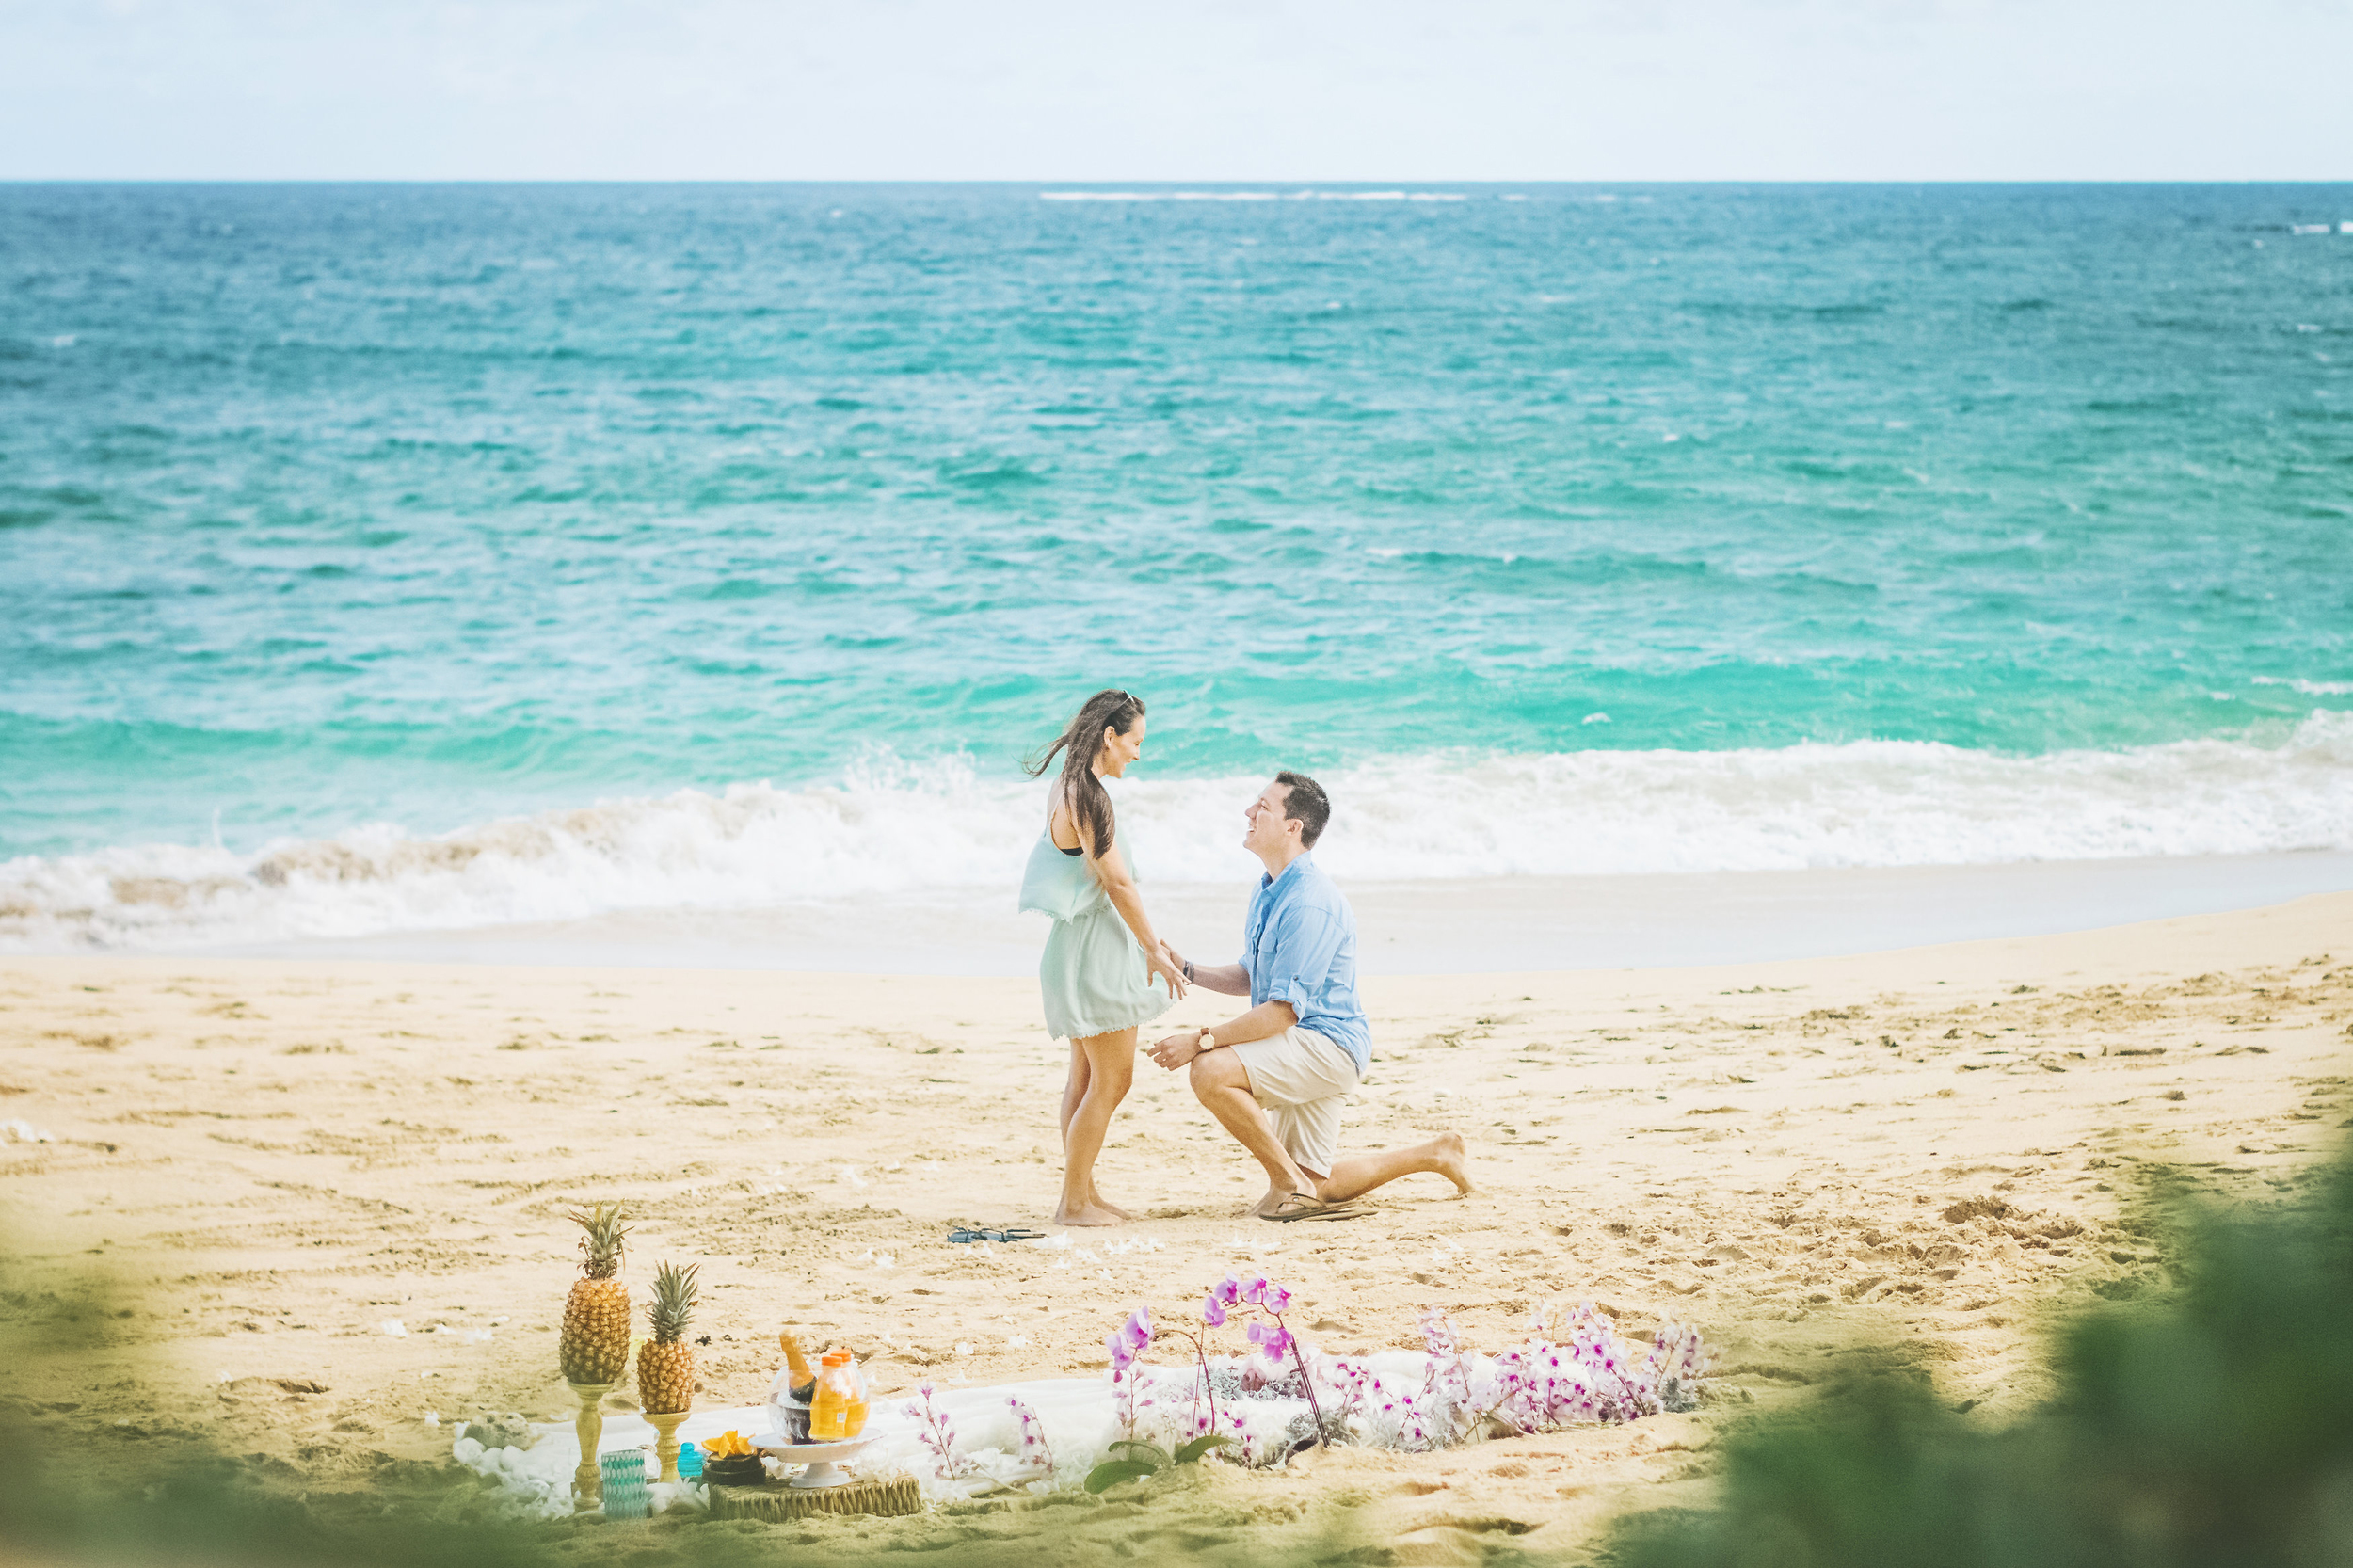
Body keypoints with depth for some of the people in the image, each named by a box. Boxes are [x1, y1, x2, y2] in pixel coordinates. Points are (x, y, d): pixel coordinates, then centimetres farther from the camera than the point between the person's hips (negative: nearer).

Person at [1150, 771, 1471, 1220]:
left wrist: (1202, 1041, -25)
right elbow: (1249, 979, 20)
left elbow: (1283, 1011, -25)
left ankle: (1288, 1182, -16)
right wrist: (1186, 970, 6)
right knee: (1314, 1189, 16)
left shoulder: (1311, 904, -22)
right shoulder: (1269, 892, 10)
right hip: (1300, 1050, 10)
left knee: (1212, 1072, -30)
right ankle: (1436, 1154, 30)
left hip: (1326, 1044, -10)